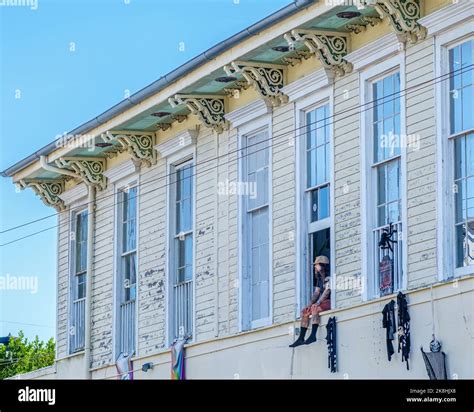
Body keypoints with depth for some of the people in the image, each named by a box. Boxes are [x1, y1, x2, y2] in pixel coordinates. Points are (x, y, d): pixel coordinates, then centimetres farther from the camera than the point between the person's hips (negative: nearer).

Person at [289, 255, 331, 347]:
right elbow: (316, 292, 15)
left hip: (329, 302, -9)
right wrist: (310, 304, -1)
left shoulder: (329, 277, -7)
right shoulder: (319, 278, 20)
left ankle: (313, 335, -41)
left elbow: (327, 290, -19)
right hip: (322, 302, 9)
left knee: (315, 308, -33)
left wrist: (318, 303, -26)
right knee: (304, 311, -2)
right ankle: (301, 338, -8)